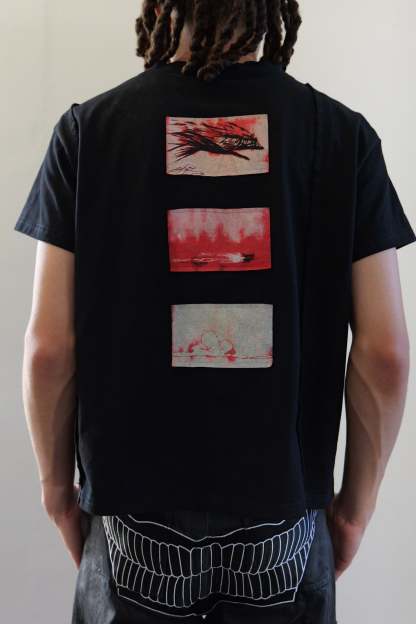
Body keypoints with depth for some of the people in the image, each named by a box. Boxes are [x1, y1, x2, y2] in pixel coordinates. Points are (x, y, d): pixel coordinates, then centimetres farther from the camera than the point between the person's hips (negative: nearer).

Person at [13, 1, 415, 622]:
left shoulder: (89, 127, -8)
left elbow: (48, 346, -9)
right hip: (285, 517, 1)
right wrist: (358, 499, 5)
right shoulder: (344, 132, -7)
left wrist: (56, 483, 6)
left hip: (135, 516, 0)